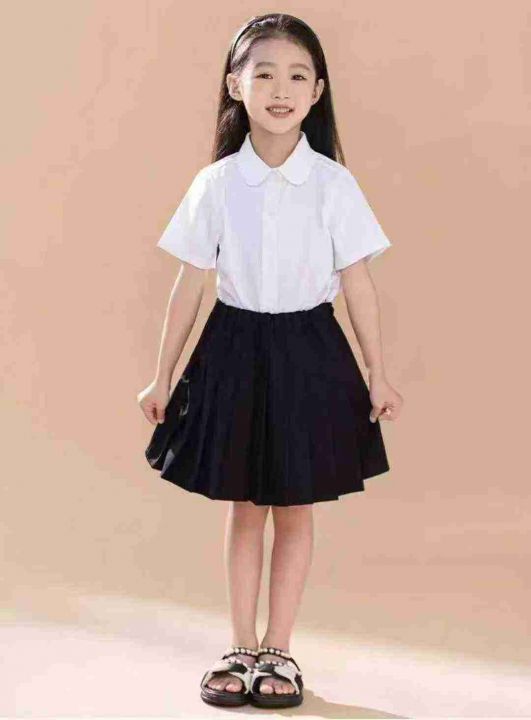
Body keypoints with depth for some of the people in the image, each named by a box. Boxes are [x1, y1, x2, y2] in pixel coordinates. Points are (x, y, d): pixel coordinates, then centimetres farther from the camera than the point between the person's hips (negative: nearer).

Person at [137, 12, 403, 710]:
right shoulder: (215, 184, -5)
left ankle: (278, 649, 24)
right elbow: (190, 285, 0)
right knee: (244, 508, 12)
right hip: (234, 347, 1)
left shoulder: (333, 184, -7)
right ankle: (242, 646, 26)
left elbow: (358, 284, -3)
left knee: (295, 510, 9)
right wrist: (163, 377, 4)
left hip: (308, 352, -1)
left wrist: (378, 376, -1)